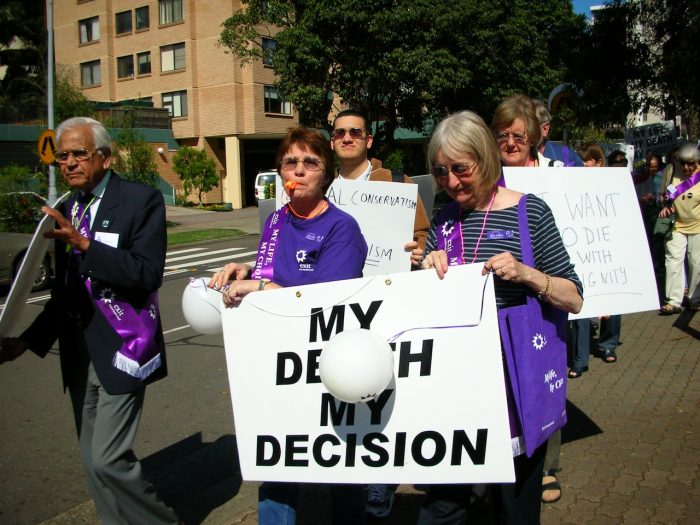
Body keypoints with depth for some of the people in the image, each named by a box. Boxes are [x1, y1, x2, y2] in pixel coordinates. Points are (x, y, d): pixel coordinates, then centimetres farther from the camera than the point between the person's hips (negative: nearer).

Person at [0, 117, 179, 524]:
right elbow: (64, 291, 17)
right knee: (94, 462, 14)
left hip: (120, 350, -7)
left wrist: (84, 243, -27)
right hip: (79, 353, 7)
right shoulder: (67, 209, 11)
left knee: (107, 459, -9)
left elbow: (147, 274, -21)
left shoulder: (142, 200, -8)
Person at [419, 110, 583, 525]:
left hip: (514, 374, -3)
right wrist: (428, 269, -8)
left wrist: (525, 274, -22)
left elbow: (574, 300, -5)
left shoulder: (530, 212, -6)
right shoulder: (444, 220, 7)